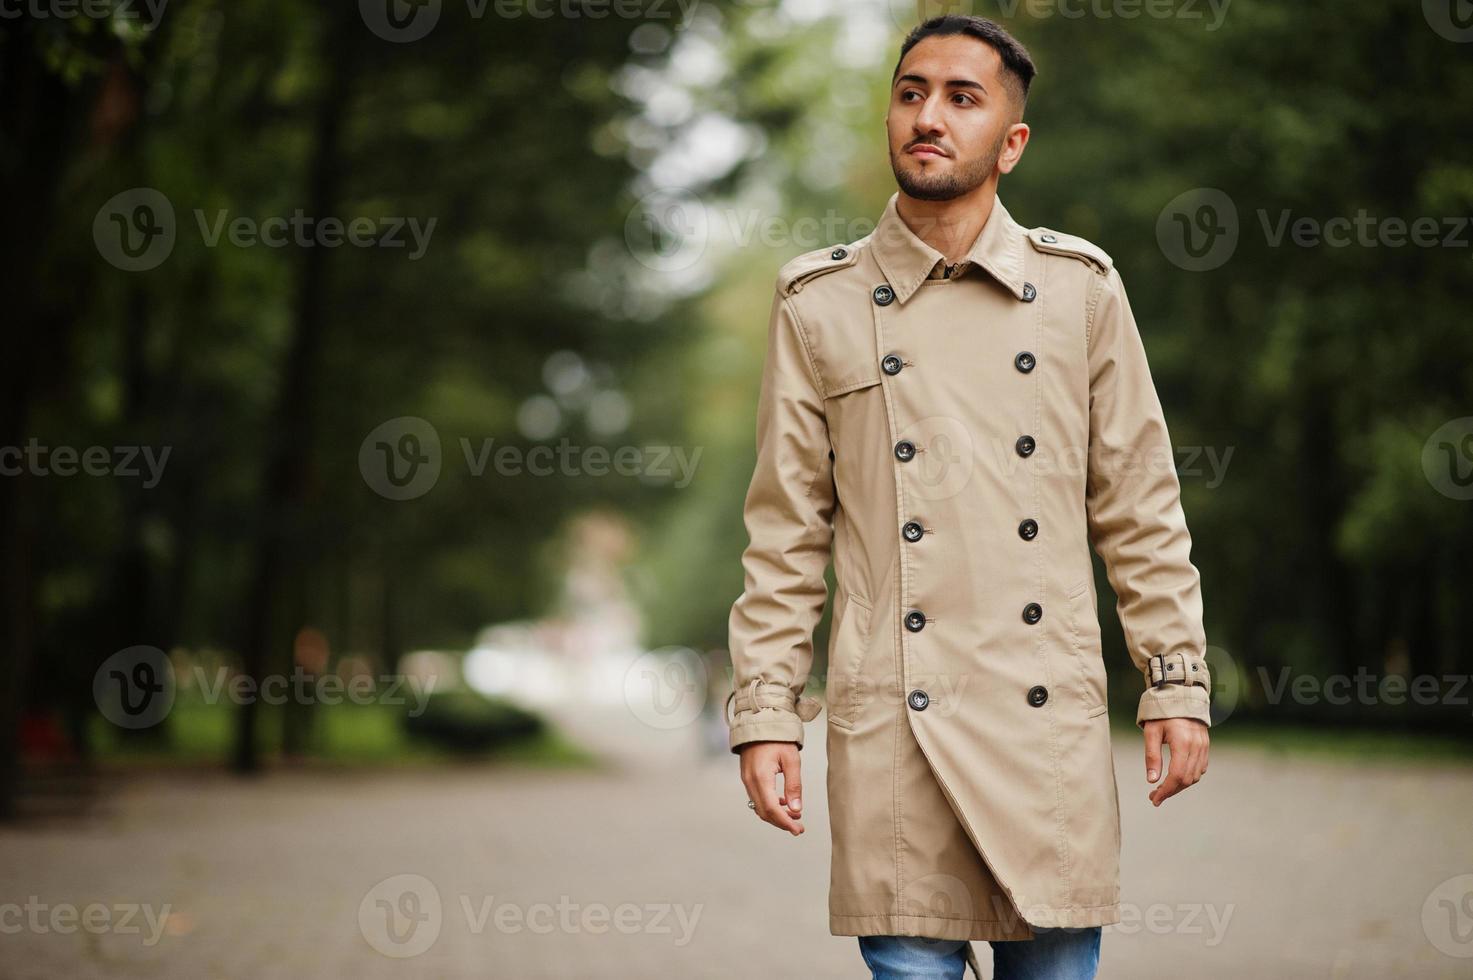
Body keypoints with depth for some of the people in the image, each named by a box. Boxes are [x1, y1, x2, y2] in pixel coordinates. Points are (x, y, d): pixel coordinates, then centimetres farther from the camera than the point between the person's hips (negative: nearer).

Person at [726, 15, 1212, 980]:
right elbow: (785, 534, 6)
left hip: (1051, 721, 1)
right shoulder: (821, 304, 5)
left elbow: (1141, 510, 9)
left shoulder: (1081, 288, 7)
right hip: (892, 732, -1)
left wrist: (1178, 685, 4)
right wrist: (764, 712, 1)